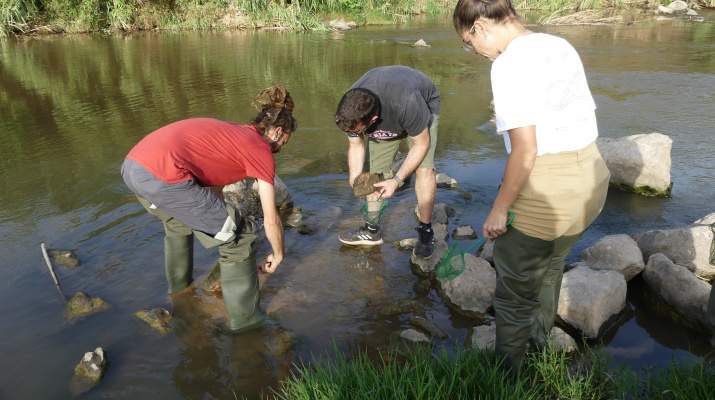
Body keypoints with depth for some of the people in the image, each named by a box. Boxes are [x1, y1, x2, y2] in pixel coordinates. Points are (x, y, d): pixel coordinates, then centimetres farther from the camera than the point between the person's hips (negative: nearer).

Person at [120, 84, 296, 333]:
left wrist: (220, 222, 49)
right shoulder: (261, 151, 4)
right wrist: (278, 255, 23)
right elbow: (271, 220, 6)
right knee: (238, 238, 5)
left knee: (179, 220, 38)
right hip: (162, 177, -10)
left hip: (131, 167, 10)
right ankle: (245, 319, 19)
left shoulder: (229, 133, 27)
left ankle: (179, 288, 59)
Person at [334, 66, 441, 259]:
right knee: (376, 171, -3)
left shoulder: (406, 103, -47)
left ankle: (426, 231, -7)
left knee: (424, 168, -21)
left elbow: (421, 143, -30)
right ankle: (372, 230, 10)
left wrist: (397, 181, -34)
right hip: (387, 120, 5)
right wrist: (355, 177, -31)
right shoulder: (349, 110, -31)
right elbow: (356, 146, -13)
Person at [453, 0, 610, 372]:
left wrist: (499, 209, -13)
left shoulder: (509, 63, -17)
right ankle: (540, 339, 54)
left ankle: (507, 373, 29)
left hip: (545, 193, -9)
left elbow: (525, 150, -22)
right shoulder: (562, 47, 9)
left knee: (516, 294, 10)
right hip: (591, 179, 9)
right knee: (551, 265, 31)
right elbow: (580, 121, 11)